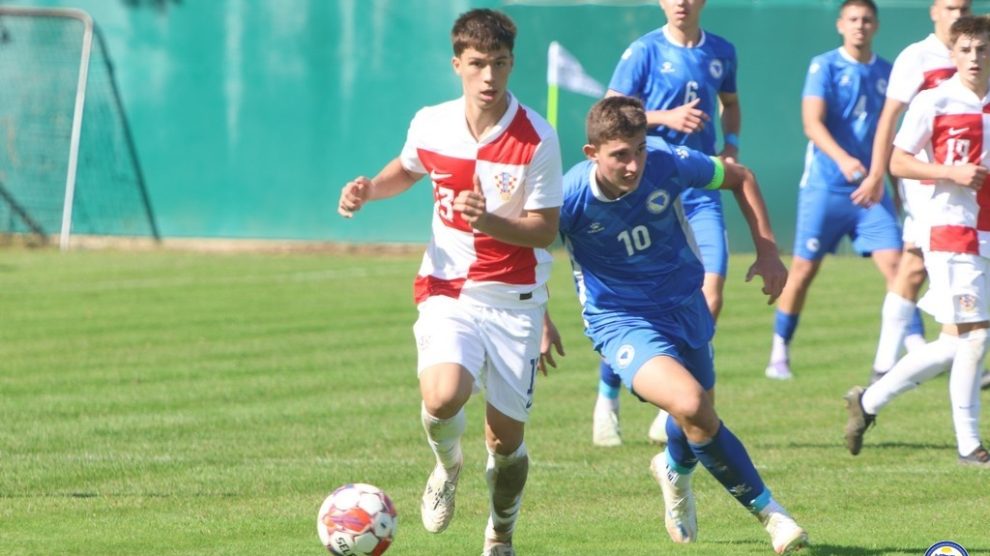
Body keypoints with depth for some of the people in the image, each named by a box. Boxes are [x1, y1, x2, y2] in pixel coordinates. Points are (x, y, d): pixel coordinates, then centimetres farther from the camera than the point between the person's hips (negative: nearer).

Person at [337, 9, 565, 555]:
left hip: (515, 299, -1)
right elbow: (407, 168, 22)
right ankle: (447, 466, 8)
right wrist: (369, 189, 2)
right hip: (447, 291, 1)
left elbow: (545, 229, -11)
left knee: (506, 438, 5)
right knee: (443, 397, -28)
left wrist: (489, 222, -28)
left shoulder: (536, 138, -13)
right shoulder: (430, 125, -3)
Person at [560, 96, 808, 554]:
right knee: (691, 406, -26)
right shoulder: (569, 198, -25)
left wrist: (768, 251, -3)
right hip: (621, 322, -4)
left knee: (696, 418, 19)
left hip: (684, 305, 4)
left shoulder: (668, 164, -19)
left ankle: (675, 471, 59)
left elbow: (739, 178, 0)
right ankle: (768, 511, -9)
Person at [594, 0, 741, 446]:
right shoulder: (644, 52, -4)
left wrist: (731, 144, 9)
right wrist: (666, 117, -19)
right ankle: (607, 397, 23)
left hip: (700, 189, 3)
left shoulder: (721, 53, 10)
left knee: (711, 294, -10)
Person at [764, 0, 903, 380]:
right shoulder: (825, 66, -4)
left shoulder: (886, 73, 10)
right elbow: (812, 123, -16)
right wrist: (843, 159, -31)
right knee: (804, 269, 1)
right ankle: (780, 353, 14)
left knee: (894, 263, -8)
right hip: (825, 187, -3)